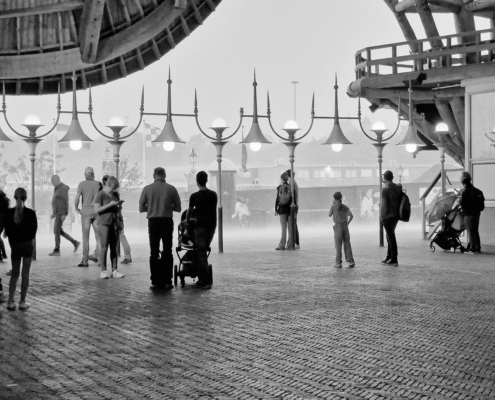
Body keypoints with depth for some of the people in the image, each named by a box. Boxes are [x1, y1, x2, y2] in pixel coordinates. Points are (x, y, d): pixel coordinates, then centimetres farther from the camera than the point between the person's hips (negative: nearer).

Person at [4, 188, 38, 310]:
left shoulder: (9, 213, -6)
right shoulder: (30, 213, -12)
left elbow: (7, 231, -1)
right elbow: (33, 231, -8)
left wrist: (12, 243, 10)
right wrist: (29, 240, 8)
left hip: (15, 245, 2)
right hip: (28, 245, -2)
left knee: (15, 273, 12)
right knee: (25, 274, 4)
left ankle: (11, 301, 6)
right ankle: (22, 302, 5)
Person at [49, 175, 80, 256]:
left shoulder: (63, 188, -15)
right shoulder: (57, 188, 17)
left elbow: (66, 201, -18)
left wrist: (64, 214, -22)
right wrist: (54, 213, 21)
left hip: (61, 212, -10)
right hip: (58, 212, 10)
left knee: (56, 230, -7)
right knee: (59, 231, 11)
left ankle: (57, 250, -1)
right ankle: (75, 243, 17)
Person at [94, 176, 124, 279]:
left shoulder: (115, 195, 15)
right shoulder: (100, 195, -3)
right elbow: (96, 210, -11)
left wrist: (120, 205, 2)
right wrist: (109, 205, -17)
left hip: (114, 224, 6)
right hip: (104, 224, -6)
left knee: (114, 248, 3)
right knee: (104, 247, -7)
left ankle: (114, 271, 4)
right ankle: (103, 271, -4)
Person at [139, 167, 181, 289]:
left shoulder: (147, 189, -4)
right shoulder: (171, 189, -4)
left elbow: (141, 208, -1)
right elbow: (178, 208, 1)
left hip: (153, 222, 0)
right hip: (167, 221, 0)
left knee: (154, 253, 8)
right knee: (167, 252, 8)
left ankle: (155, 281, 6)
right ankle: (167, 281, 6)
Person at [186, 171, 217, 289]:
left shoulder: (194, 196, -7)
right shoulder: (213, 195, 4)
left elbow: (189, 211, 5)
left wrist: (187, 221, 24)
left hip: (200, 226, -4)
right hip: (212, 226, 4)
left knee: (201, 254, -3)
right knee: (204, 252, 15)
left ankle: (206, 281, -9)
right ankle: (202, 278, 15)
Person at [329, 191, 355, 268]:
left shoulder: (333, 206, -5)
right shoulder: (345, 207, 6)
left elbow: (329, 215, 7)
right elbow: (351, 216, -3)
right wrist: (347, 223, 7)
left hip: (338, 226, -3)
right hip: (345, 226, 3)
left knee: (338, 245, 1)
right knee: (347, 244, 6)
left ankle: (338, 262, 2)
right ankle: (351, 261, 1)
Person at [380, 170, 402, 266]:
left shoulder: (385, 189, -16)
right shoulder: (398, 188, 3)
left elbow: (383, 204, -18)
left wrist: (381, 215, -6)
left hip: (387, 216, -7)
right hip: (396, 215, 7)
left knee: (391, 237, -2)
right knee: (390, 236, 18)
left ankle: (394, 260, 3)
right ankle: (389, 257, 26)